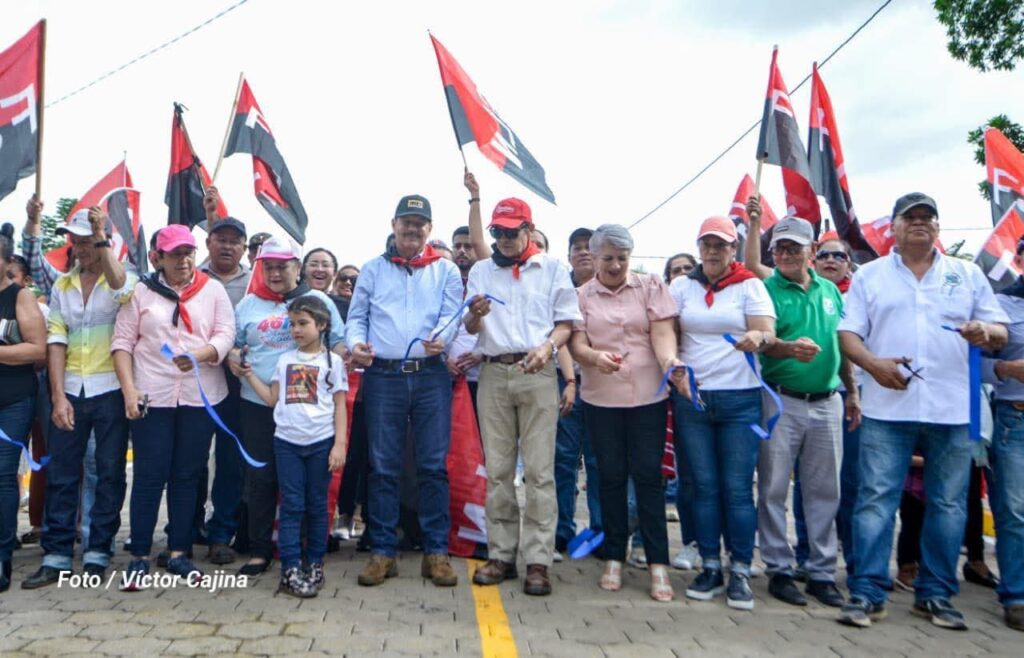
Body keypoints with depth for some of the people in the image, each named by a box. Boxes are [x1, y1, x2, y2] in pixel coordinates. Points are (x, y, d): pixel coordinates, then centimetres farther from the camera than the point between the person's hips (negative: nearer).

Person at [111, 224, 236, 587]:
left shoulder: (213, 289, 7)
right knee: (148, 476, 2)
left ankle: (178, 552, 19)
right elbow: (122, 342, 2)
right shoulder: (141, 291, 6)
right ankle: (139, 556, 12)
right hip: (152, 395, -1)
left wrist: (198, 355, -21)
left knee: (187, 476, 8)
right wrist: (129, 389, -8)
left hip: (200, 397, 1)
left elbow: (226, 334, -2)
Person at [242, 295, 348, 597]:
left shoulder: (332, 361, 1)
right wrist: (249, 375, 5)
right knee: (291, 506, 2)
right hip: (286, 441, 2)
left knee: (317, 505, 8)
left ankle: (314, 565, 19)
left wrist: (340, 444, -7)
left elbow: (339, 405, 0)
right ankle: (290, 570, 3)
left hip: (321, 442, -2)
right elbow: (272, 399, 12)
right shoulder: (284, 360, 11)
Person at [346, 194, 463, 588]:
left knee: (434, 465, 0)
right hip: (382, 376, 1)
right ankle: (383, 552, 15)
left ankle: (436, 552, 10)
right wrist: (356, 343, -10)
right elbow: (357, 316, 12)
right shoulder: (373, 269, 14)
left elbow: (452, 315, 0)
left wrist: (440, 338, -22)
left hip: (431, 376, -1)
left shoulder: (446, 271, 11)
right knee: (383, 467, 4)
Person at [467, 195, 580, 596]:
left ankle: (538, 560, 1)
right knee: (497, 470, 5)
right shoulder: (481, 271, 14)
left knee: (539, 470, -4)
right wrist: (475, 314, -12)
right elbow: (471, 328, 11)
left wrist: (547, 347, -15)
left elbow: (566, 323, 5)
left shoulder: (553, 270, 8)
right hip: (494, 372, 3)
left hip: (537, 373, -2)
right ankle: (501, 555, 14)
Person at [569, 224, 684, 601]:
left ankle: (658, 564, 7)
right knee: (611, 477, 8)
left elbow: (662, 332, -5)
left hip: (648, 396, -1)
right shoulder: (582, 295, 6)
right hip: (600, 399, 1)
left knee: (648, 476, 0)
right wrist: (594, 356, -25)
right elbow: (576, 343, -3)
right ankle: (614, 559, 20)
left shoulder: (651, 287, 5)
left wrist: (669, 360, -25)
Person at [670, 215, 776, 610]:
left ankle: (740, 573, 8)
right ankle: (710, 567, 16)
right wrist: (672, 365, -13)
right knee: (704, 485, 7)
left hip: (740, 398, -2)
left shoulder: (750, 285, 3)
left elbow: (768, 333, -8)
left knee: (737, 487, -2)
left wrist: (757, 337, -31)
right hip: (691, 396, 2)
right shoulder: (681, 286, 10)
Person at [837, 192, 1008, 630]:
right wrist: (873, 363, -16)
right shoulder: (869, 275, 9)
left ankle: (935, 595, 21)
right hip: (887, 408, -2)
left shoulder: (968, 275, 13)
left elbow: (1000, 333, 11)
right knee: (876, 498, -3)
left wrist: (986, 332, -13)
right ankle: (867, 593, 4)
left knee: (948, 504, 7)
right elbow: (848, 333, 3)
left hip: (953, 409, 2)